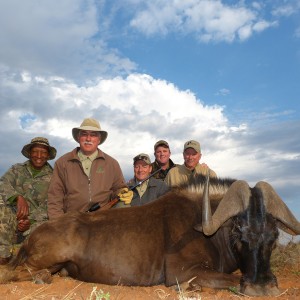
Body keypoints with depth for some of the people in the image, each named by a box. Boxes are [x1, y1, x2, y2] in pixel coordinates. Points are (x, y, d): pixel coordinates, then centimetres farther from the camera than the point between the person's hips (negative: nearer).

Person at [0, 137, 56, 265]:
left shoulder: (52, 177, 7)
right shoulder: (17, 169, 12)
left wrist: (30, 222, -17)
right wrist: (18, 197, -27)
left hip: (36, 222, 0)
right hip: (12, 217, 0)